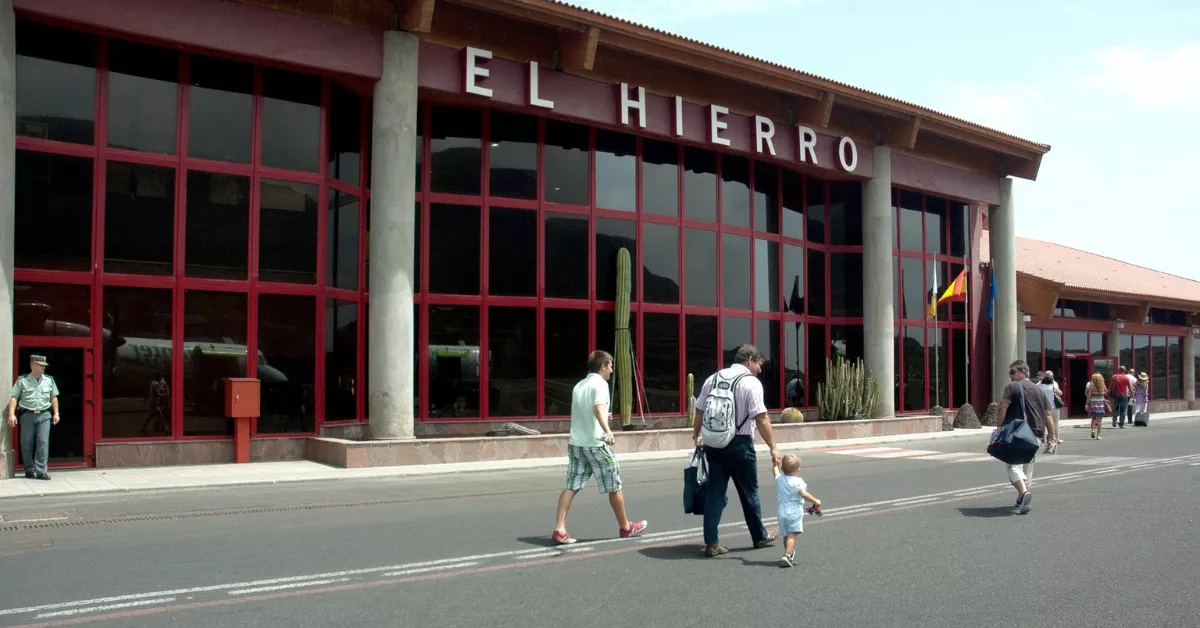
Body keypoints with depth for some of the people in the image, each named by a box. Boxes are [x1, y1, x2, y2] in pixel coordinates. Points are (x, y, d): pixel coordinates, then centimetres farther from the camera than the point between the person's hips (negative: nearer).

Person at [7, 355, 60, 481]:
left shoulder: (49, 380, 10)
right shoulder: (22, 381, 2)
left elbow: (54, 397, 15)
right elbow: (14, 397, -2)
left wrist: (56, 413, 10)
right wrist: (11, 414, -11)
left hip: (44, 415, 1)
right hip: (27, 414, -1)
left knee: (43, 442, -7)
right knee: (26, 444, 5)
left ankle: (41, 471, -6)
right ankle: (29, 470, 19)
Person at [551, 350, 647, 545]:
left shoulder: (579, 385, 15)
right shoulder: (599, 383, -9)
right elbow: (598, 408, -28)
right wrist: (607, 430, -44)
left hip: (575, 443, 7)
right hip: (595, 444, -7)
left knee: (571, 487, 3)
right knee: (614, 486, 8)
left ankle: (559, 530, -7)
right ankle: (626, 527, 22)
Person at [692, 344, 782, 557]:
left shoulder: (713, 378, 8)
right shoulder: (751, 383, -10)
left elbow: (700, 411, 12)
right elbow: (761, 419, -16)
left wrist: (696, 435, 26)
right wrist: (773, 447, -13)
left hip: (713, 443, 5)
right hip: (739, 444, -5)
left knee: (715, 493, 9)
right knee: (749, 493, 12)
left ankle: (711, 543, 7)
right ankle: (760, 537, 29)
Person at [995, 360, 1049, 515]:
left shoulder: (1012, 387, -5)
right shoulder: (1038, 390, 15)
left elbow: (1002, 408, -17)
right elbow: (1048, 414, 15)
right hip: (1035, 434, 6)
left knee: (1014, 464, -7)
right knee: (1028, 466, 17)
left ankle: (1024, 492, -31)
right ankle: (1023, 500, 24)